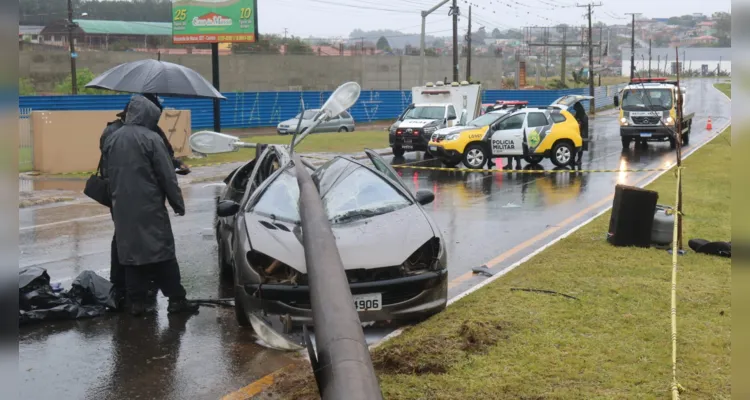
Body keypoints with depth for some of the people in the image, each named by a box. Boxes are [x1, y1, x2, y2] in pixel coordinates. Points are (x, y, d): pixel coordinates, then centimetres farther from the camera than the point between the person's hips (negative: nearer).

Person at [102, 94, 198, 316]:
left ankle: (136, 302, 10)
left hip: (122, 208, 5)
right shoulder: (151, 138, -11)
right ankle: (176, 299, 2)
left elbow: (107, 173, 15)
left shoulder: (111, 138, 8)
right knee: (163, 251, 0)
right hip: (149, 207, -5)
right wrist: (178, 203, -2)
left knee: (129, 253, 9)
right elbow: (167, 176, -10)